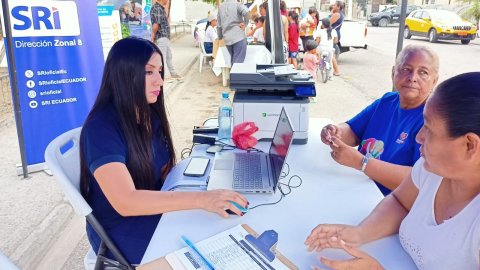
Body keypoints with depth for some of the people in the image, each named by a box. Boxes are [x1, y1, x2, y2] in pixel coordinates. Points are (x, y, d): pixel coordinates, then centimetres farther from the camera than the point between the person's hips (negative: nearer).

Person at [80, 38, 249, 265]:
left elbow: (164, 173, 5)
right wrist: (201, 198, -40)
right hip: (123, 230, -6)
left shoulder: (150, 115, 0)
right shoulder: (101, 128, -23)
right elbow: (125, 202, -33)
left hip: (156, 209, 6)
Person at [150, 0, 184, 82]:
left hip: (165, 37, 10)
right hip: (161, 37, -10)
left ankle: (173, 74, 29)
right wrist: (153, 37, -15)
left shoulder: (161, 8, 14)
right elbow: (155, 25, -23)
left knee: (169, 56, 17)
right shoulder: (157, 9, -18)